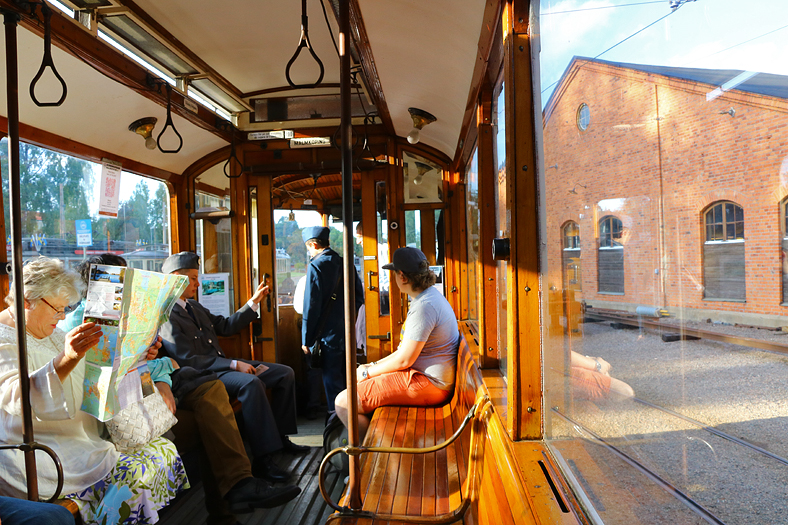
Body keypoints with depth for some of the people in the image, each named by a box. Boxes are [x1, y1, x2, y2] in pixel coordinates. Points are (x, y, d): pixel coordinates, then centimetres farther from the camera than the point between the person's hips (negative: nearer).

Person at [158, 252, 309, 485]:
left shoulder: (194, 306, 17)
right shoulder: (166, 316, -12)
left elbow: (225, 326, 23)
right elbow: (188, 360, -19)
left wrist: (254, 302, 15)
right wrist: (234, 364, -23)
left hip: (222, 365, 10)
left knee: (285, 373, 1)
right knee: (251, 383, -38)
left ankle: (279, 435, 8)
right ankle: (262, 459, -33)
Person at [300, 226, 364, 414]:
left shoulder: (315, 266, -12)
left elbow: (311, 306, -15)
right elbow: (359, 295, 11)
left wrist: (306, 340, -10)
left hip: (329, 333, -7)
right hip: (348, 331, 7)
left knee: (332, 378, 4)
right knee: (345, 375, 19)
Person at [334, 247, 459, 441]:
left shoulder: (424, 306, -22)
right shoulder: (430, 295, 12)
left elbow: (403, 360, -20)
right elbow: (407, 349, 18)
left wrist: (367, 372, -6)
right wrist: (374, 365, 11)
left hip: (427, 384, -11)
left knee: (344, 402, -14)